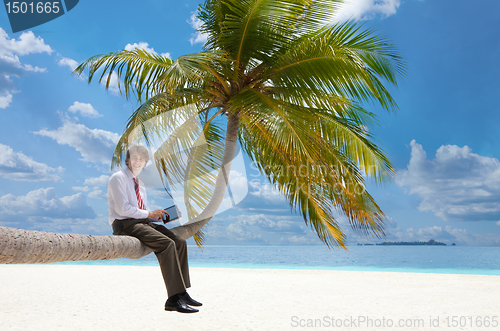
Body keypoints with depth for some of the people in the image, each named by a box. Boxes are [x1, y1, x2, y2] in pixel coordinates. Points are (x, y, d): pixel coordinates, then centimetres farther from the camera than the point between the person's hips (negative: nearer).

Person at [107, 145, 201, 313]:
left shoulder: (139, 183, 23)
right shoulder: (118, 178, -2)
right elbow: (123, 209, -14)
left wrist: (159, 216, 3)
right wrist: (150, 214, -13)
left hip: (142, 222, 8)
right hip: (125, 224, -8)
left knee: (180, 242, -9)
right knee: (167, 243, -28)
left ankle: (181, 293, -8)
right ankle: (174, 299, -30)